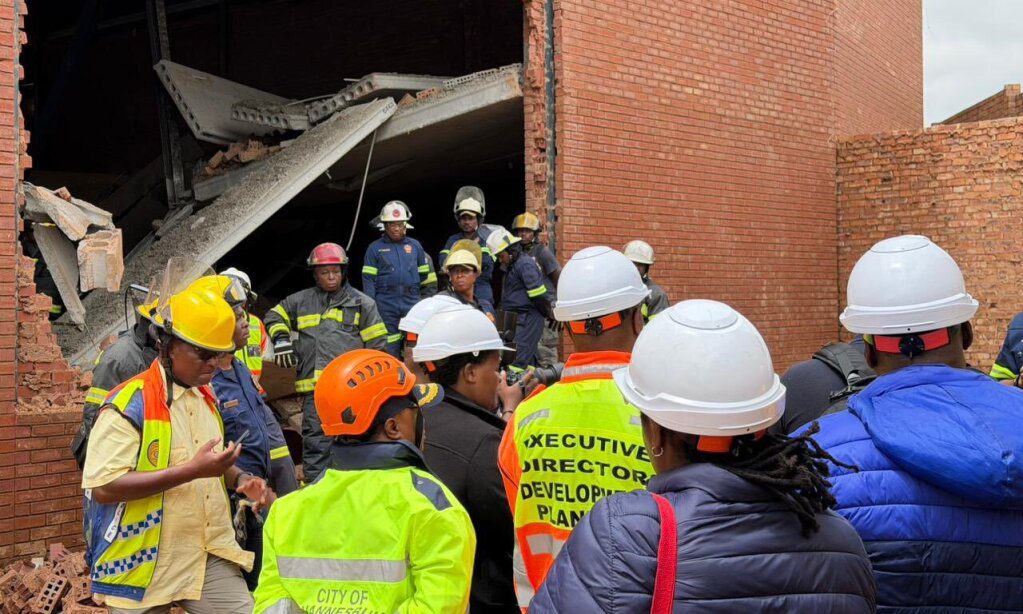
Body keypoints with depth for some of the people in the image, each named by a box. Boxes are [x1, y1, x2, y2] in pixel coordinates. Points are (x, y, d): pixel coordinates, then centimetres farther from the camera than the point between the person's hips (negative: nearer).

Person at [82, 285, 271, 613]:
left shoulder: (206, 396, 11)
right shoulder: (129, 403, -14)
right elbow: (102, 487, -22)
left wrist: (240, 479, 4)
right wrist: (192, 471, -26)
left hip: (212, 558, 6)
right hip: (146, 566, -6)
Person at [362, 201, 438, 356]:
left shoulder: (415, 245, 14)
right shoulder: (375, 248, 6)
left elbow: (425, 276, 19)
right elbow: (368, 279, 1)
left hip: (412, 302, 2)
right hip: (386, 303, -2)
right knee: (389, 349, 1)